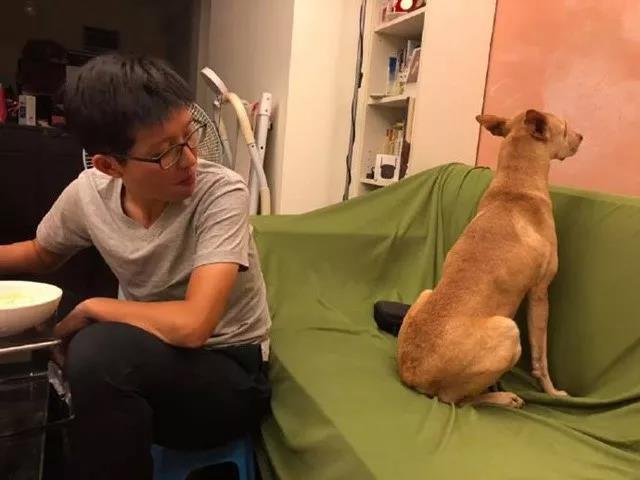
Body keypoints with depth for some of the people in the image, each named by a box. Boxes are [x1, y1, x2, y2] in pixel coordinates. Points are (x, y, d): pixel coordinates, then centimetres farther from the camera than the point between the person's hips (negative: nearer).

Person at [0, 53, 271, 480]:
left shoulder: (222, 193, -24)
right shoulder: (88, 193, -7)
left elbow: (191, 325, -34)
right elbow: (42, 254, 15)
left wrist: (89, 309, -18)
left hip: (230, 375, -4)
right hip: (148, 362, 5)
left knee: (102, 352, -31)